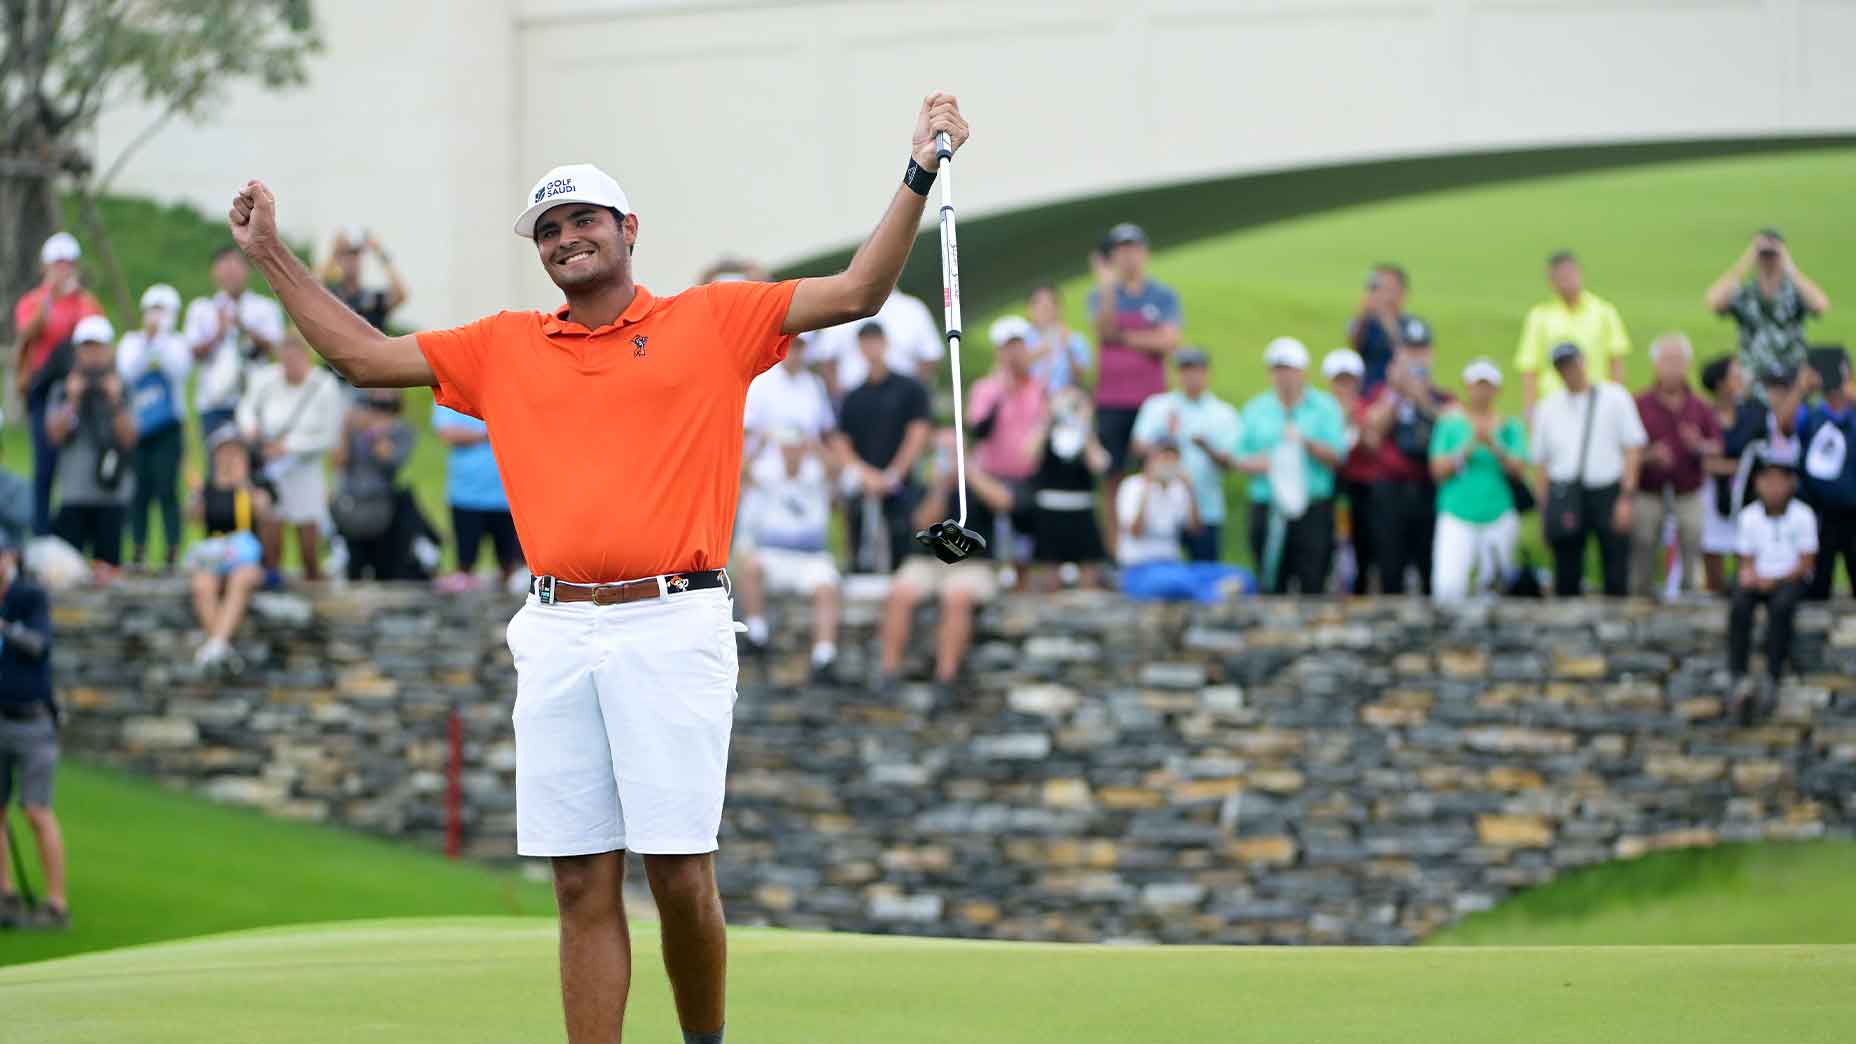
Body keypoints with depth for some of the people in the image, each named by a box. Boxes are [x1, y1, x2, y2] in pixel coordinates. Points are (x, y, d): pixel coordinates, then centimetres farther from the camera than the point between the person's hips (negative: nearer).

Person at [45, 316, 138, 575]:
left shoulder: (122, 391, 6)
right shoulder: (63, 391, 10)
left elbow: (128, 437, -3)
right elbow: (55, 433, -2)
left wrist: (115, 403, -15)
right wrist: (72, 401, -11)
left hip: (112, 492, -1)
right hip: (73, 493, 1)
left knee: (107, 563, -5)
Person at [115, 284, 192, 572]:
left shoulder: (178, 344, 5)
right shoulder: (131, 341, 9)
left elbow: (178, 369, -14)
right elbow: (128, 371, -7)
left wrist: (160, 338, -14)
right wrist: (147, 341, -13)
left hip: (167, 428, -2)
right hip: (136, 428, 2)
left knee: (167, 490, -9)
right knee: (139, 491, 1)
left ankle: (174, 551, -8)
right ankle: (138, 551, 8)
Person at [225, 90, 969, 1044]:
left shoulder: (712, 321, 8)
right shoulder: (504, 348, 17)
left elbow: (856, 294, 3)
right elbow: (362, 357, 21)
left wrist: (918, 175, -6)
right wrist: (271, 256, 19)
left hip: (671, 625, -3)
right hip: (557, 633, 3)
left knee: (680, 875, -5)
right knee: (583, 885, 2)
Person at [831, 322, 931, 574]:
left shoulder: (909, 389, 5)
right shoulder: (853, 398, 14)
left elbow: (918, 435, -1)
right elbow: (840, 442, 8)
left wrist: (892, 475, -8)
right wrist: (865, 474, -8)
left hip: (898, 488, -3)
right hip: (861, 492, 3)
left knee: (900, 560, -9)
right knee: (861, 562, 1)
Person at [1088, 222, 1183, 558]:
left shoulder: (1164, 295, 5)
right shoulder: (1100, 296, 7)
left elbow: (1169, 341, -7)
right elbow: (1104, 330, -13)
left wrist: (1124, 338, -6)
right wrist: (1108, 288, -23)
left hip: (1151, 400, -1)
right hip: (1111, 401, 1)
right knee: (1114, 479, 1)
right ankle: (1114, 553, 4)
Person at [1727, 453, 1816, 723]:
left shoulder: (1803, 516, -4)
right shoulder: (1750, 516, 5)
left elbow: (1806, 562, -5)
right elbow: (1747, 558, 10)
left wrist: (1775, 580, -17)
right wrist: (1748, 574, -14)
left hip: (1790, 579, -2)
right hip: (1758, 579, 2)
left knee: (1781, 606, -36)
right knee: (1739, 607, -30)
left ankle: (1772, 677, -39)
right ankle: (1737, 677, -38)